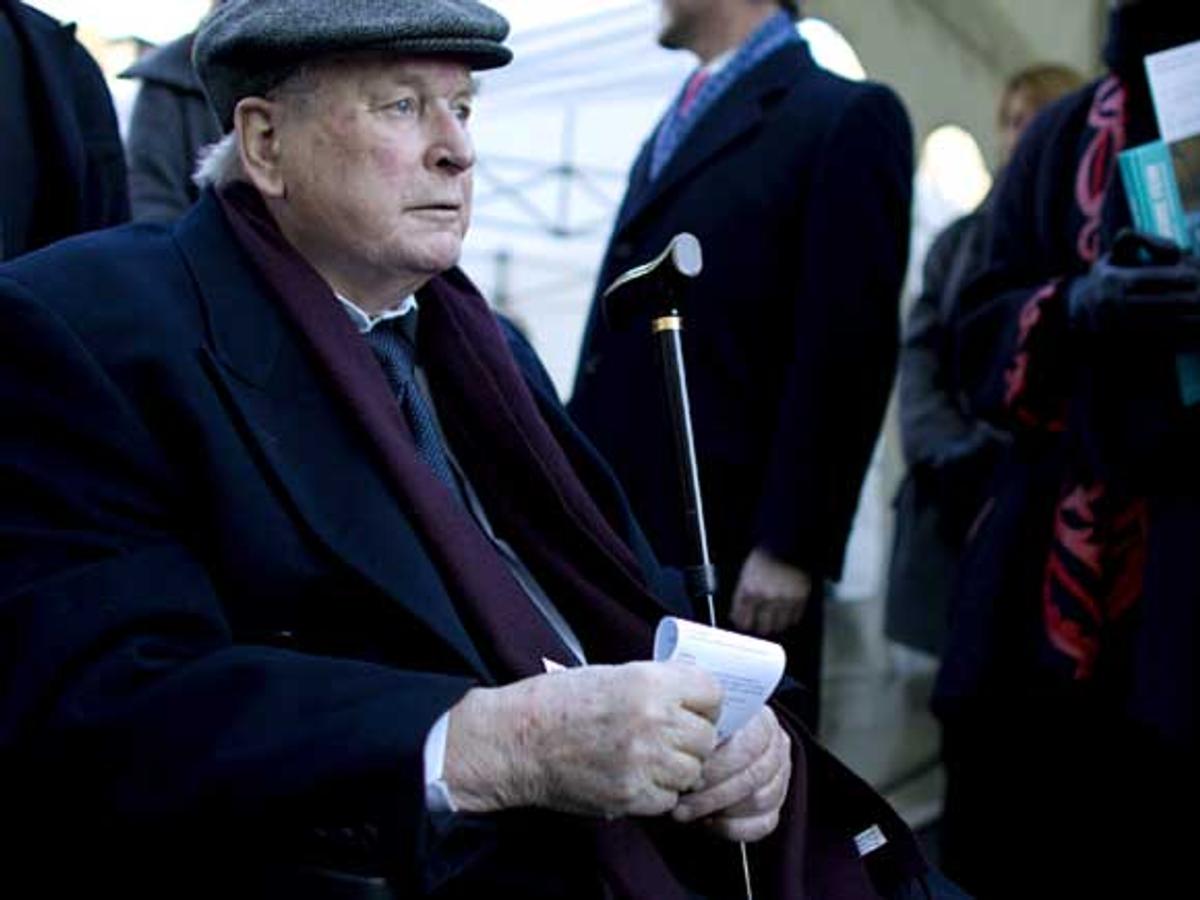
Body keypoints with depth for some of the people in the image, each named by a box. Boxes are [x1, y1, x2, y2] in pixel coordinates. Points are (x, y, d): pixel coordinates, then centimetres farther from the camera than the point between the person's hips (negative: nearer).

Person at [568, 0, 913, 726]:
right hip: (618, 531, 7)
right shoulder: (671, 132, 22)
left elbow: (849, 351, -12)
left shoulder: (847, 118, -3)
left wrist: (789, 545, -17)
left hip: (730, 553, -7)